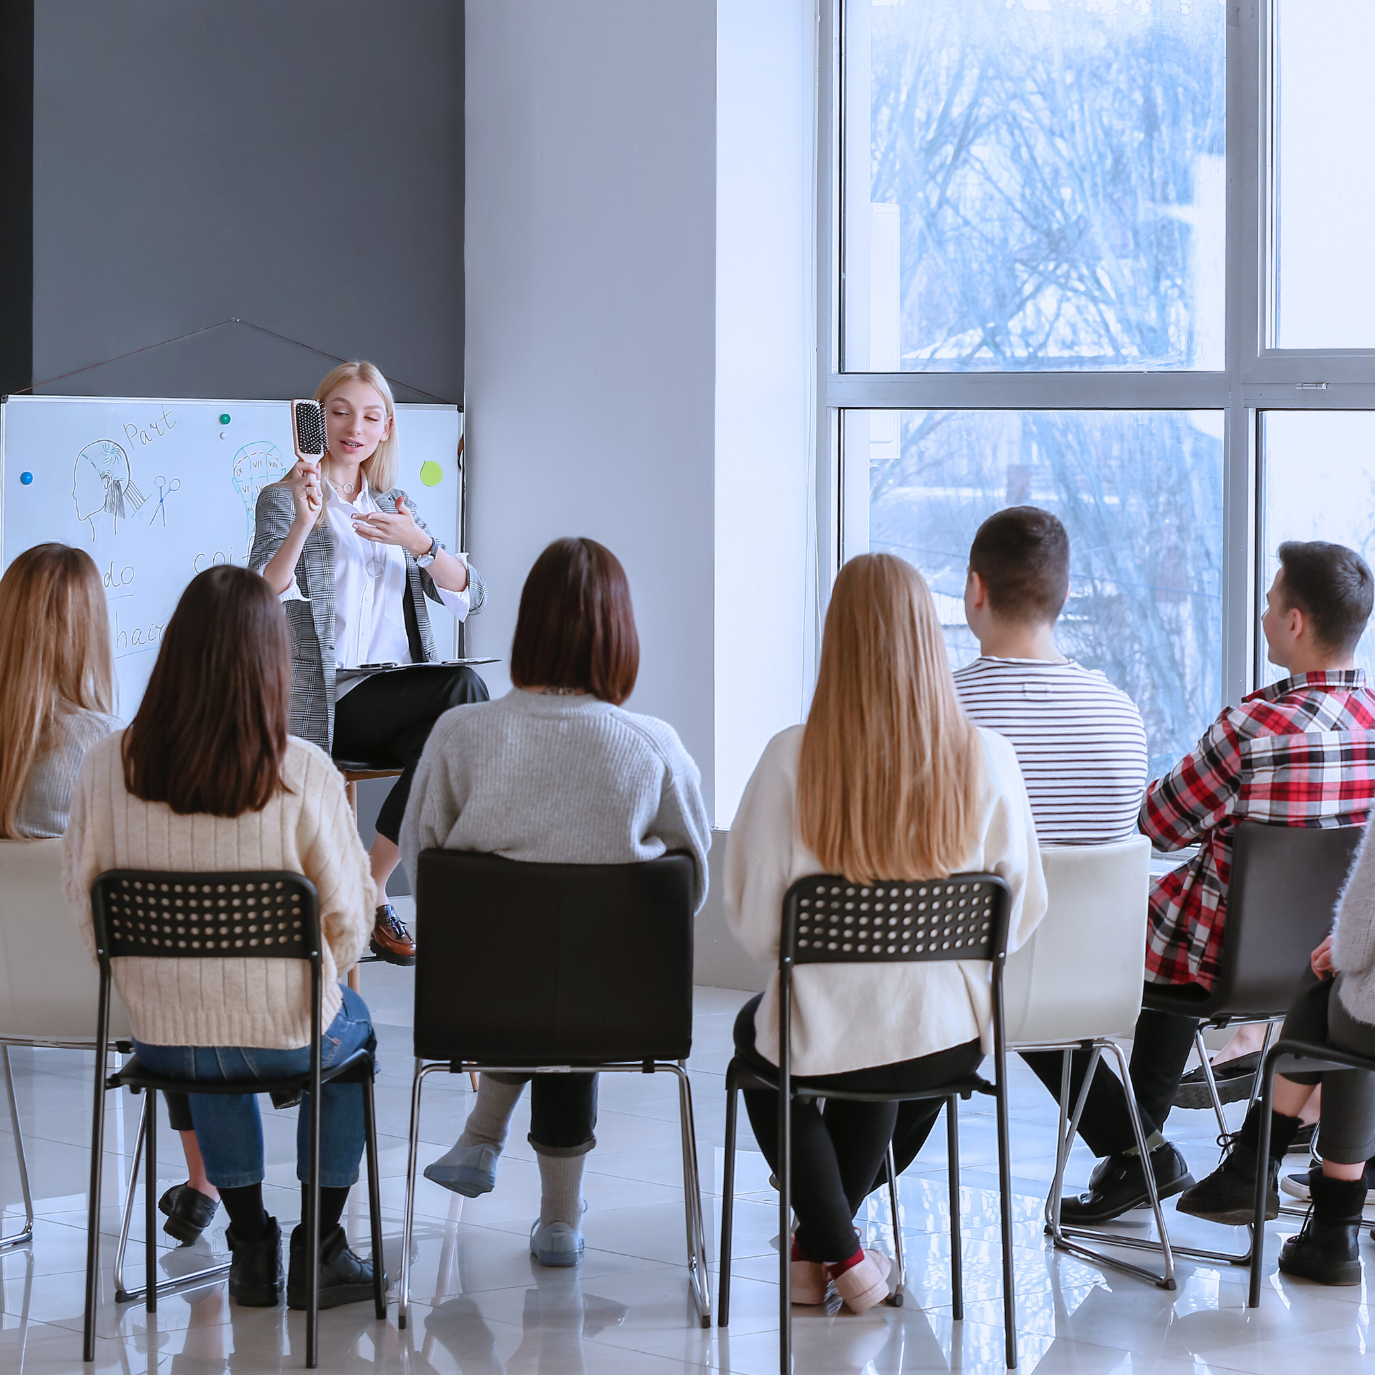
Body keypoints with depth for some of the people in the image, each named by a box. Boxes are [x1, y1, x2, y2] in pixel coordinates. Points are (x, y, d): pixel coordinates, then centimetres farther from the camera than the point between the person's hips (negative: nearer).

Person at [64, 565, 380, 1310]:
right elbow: (349, 920, -10)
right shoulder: (303, 772, -19)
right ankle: (317, 1252, 35)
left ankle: (250, 1244, 40)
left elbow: (83, 903, -1)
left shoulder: (107, 766, -12)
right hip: (286, 1036, -2)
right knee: (353, 1025, 34)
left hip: (159, 1034, 2)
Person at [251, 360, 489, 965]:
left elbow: (467, 597, 8)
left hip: (399, 698, 5)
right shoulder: (284, 500, 5)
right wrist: (302, 524, -27)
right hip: (330, 702, -5)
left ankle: (371, 889, -16)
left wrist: (419, 542, -11)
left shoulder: (391, 506, 21)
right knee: (464, 688, -28)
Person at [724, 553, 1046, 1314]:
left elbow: (754, 920, -10)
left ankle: (838, 1252, 30)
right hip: (948, 1039, 2)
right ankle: (818, 1242, 46)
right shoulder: (985, 757, -13)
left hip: (823, 1041, -2)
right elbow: (1023, 908, -3)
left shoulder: (793, 757, -17)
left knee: (756, 1027, 35)